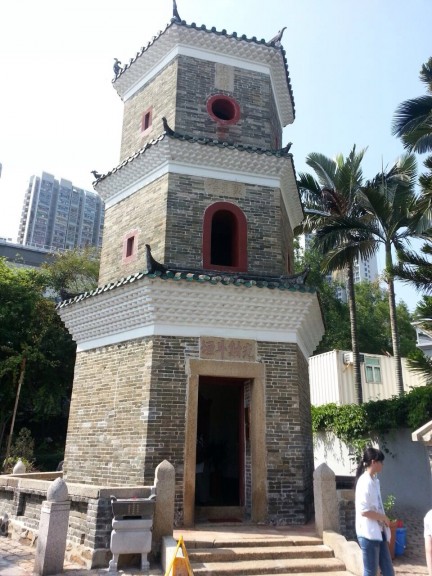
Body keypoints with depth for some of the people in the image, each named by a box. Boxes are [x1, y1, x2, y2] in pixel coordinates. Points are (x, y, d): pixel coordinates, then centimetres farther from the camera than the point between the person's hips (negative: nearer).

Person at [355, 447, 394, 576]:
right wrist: (384, 518, -10)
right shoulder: (365, 481, -17)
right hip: (368, 534, -9)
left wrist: (384, 519, 1)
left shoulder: (374, 480, 11)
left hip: (379, 532, 9)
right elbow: (364, 511, -21)